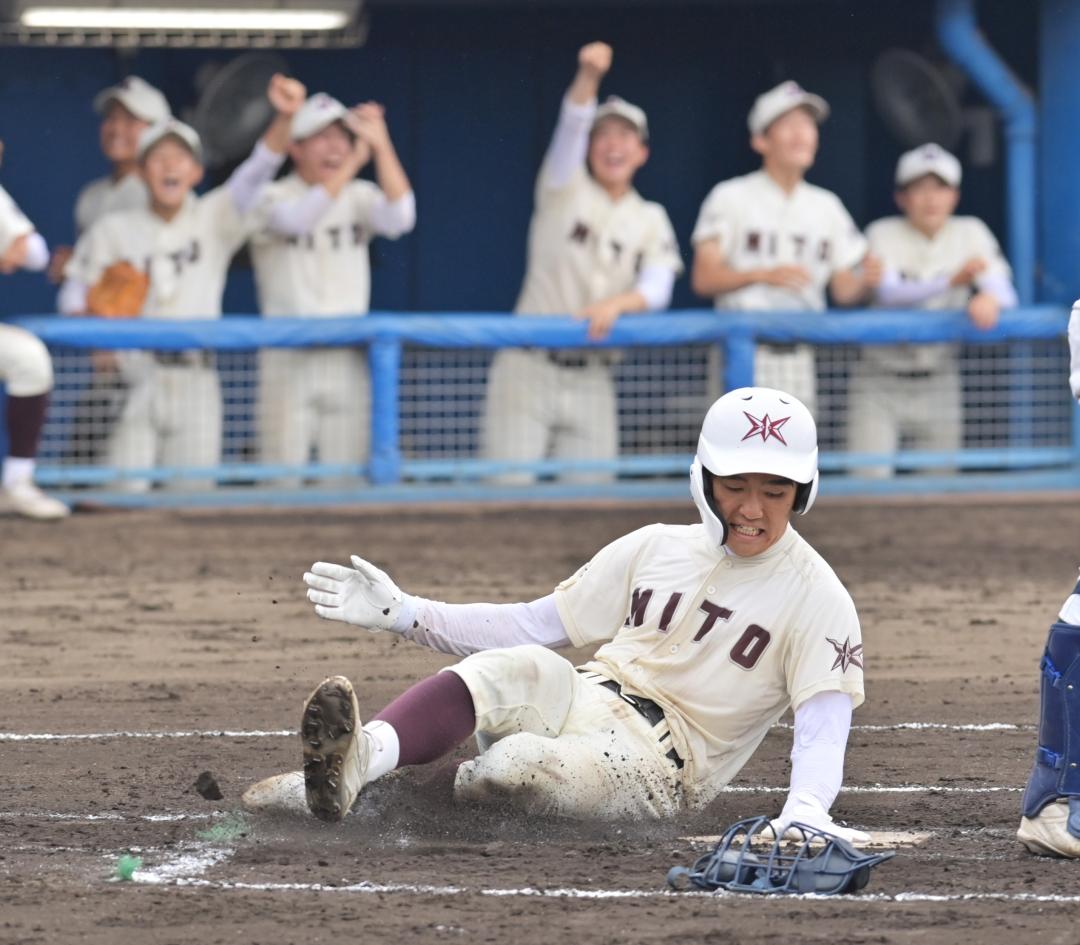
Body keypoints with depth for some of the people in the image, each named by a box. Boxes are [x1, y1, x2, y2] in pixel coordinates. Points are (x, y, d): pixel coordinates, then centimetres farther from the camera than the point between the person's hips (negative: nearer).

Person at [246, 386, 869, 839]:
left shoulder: (816, 597, -2)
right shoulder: (653, 550, 12)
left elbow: (825, 725, -14)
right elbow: (535, 624, 13)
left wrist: (805, 811, -35)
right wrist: (403, 613, 3)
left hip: (663, 768, -4)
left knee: (515, 763, -35)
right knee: (520, 667, -32)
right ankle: (359, 759, -51)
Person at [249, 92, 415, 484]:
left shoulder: (359, 197, 9)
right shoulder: (272, 198, -2)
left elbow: (399, 219, -12)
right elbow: (297, 219, -25)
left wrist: (381, 145, -21)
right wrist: (355, 162, -31)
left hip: (348, 363, 3)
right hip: (288, 359, -3)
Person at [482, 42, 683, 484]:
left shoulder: (650, 220, 12)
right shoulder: (564, 191, 5)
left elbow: (657, 289, -2)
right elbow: (571, 125, -14)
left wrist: (617, 303, -24)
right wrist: (589, 77, -33)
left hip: (592, 381, 3)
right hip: (528, 369, -3)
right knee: (509, 487, -11)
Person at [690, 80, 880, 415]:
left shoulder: (827, 206, 14)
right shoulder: (731, 198, 0)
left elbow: (842, 290, 12)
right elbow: (703, 278, -7)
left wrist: (864, 280, -11)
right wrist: (763, 275, -22)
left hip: (800, 358, 5)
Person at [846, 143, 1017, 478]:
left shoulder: (970, 233, 2)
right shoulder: (884, 234, -5)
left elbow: (1006, 293, -8)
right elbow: (889, 293, -22)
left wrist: (990, 298, -35)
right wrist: (952, 281, -38)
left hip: (939, 382, 3)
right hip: (880, 382, -2)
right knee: (869, 479, -15)